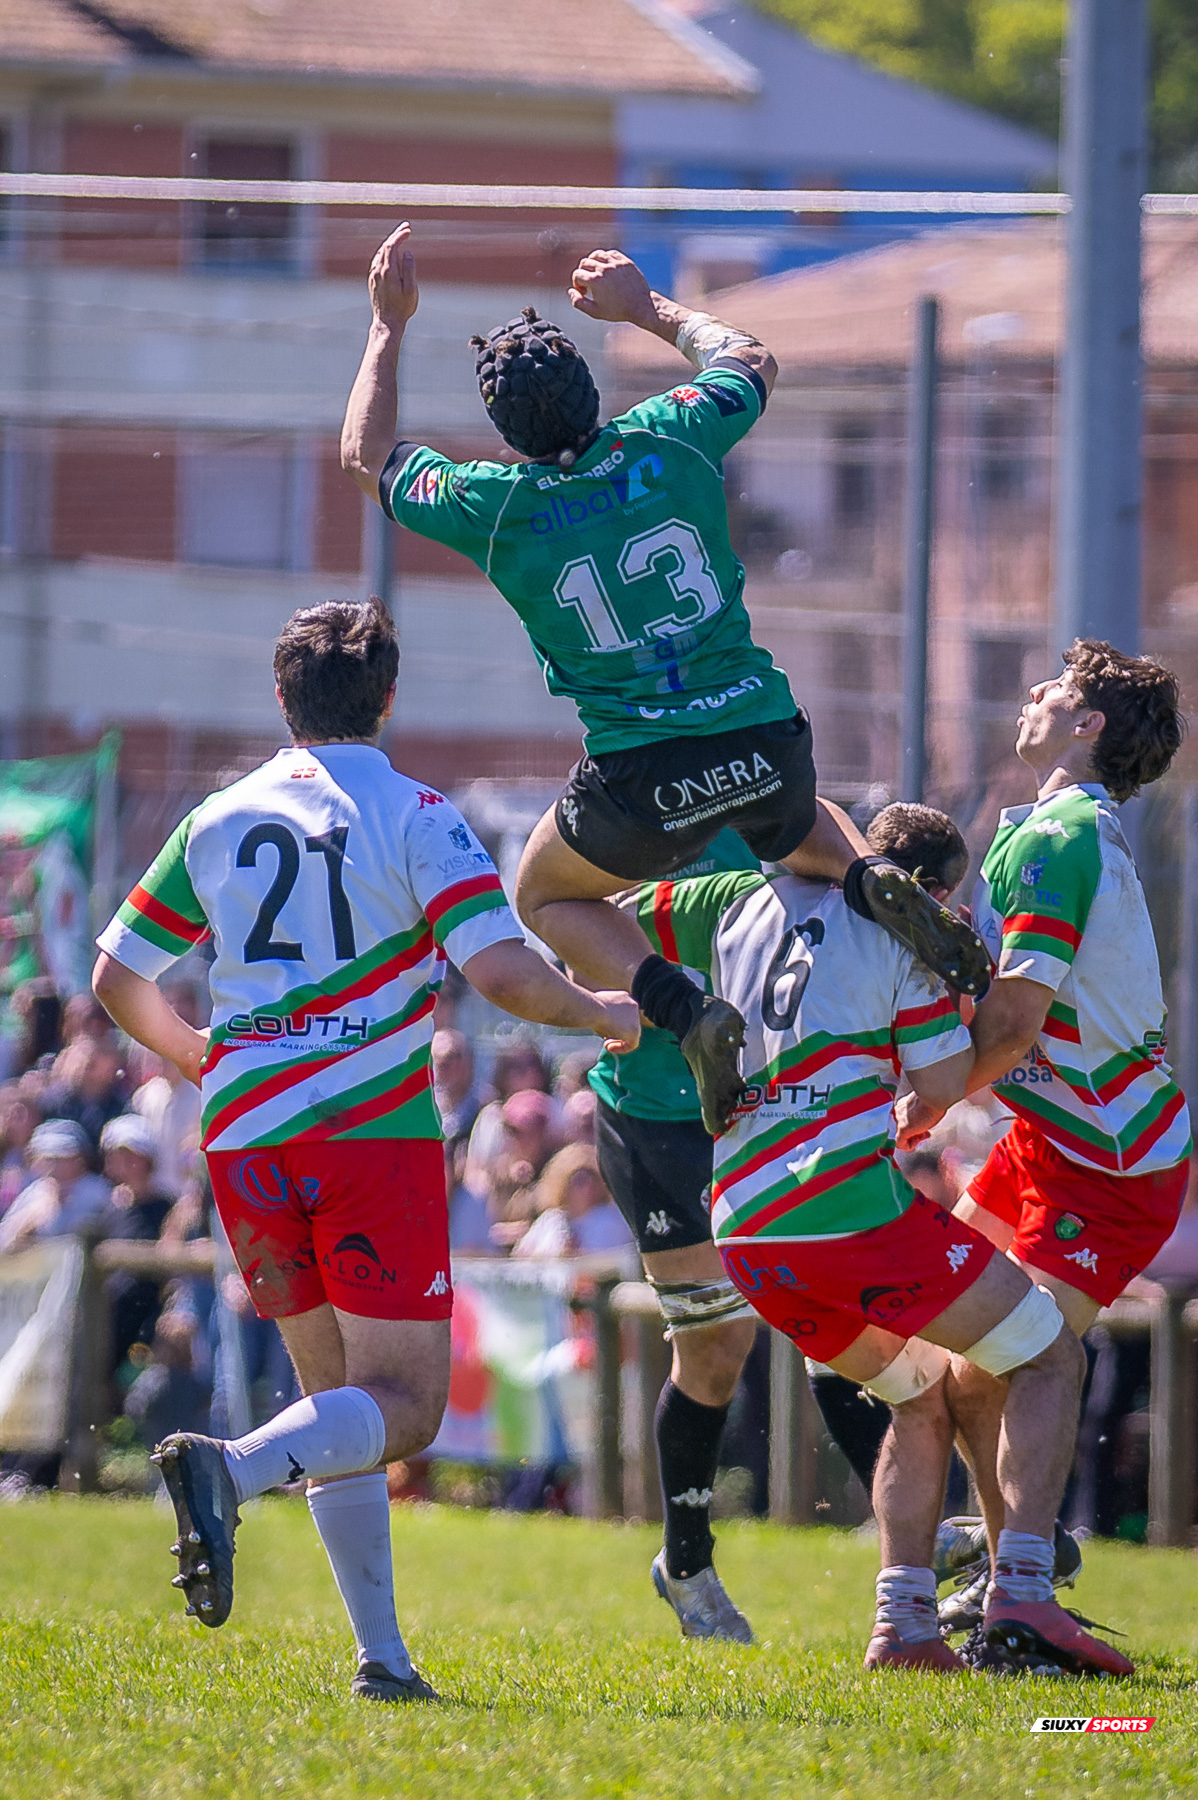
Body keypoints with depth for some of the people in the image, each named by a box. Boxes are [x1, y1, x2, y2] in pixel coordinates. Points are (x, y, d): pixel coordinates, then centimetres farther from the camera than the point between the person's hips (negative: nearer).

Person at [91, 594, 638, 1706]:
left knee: (336, 1395, 15)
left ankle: (381, 1655, 6)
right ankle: (232, 1469, -32)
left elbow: (117, 979, 18)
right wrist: (601, 1016, 8)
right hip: (373, 1131, -5)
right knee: (404, 1402, -3)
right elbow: (503, 971, -11)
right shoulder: (413, 815, -2)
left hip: (246, 1139, 5)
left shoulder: (217, 820, 11)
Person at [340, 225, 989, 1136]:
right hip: (766, 742, 3)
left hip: (644, 785, -3)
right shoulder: (668, 442, -3)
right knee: (797, 826, 39)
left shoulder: (492, 507, -7)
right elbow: (753, 362, 22)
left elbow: (366, 455, 14)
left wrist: (390, 324, 21)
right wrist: (648, 305, 33)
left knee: (548, 897, 26)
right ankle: (876, 881, 3)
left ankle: (687, 1009, -2)